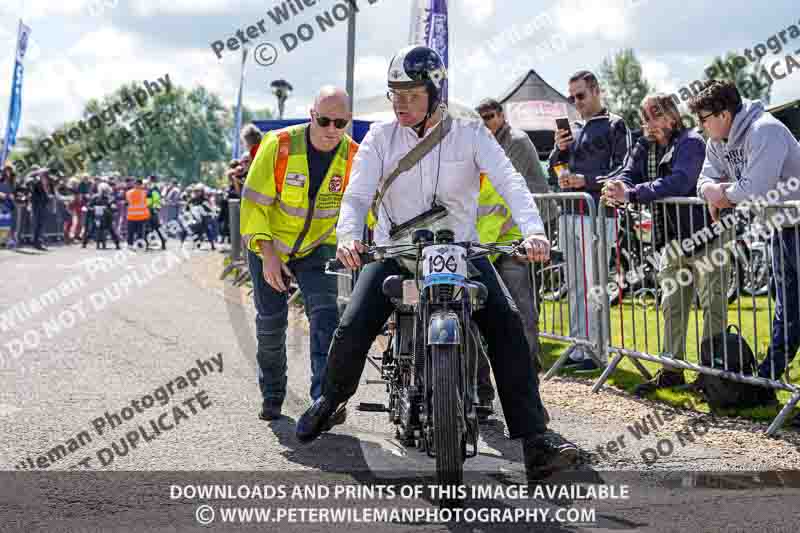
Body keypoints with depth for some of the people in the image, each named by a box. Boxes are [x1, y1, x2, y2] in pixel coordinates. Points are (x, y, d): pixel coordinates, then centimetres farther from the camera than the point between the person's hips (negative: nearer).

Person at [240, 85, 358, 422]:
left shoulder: (353, 157, -15)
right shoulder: (279, 146, -22)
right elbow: (254, 202, -17)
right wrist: (267, 253, -23)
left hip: (319, 247, 1)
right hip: (269, 244, -1)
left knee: (325, 315, -18)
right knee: (271, 322, 5)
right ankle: (272, 395, 26)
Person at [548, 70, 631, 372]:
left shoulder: (614, 125, 2)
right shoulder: (573, 128, 21)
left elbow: (623, 170, -7)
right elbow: (554, 168, 23)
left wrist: (587, 180, -16)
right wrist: (559, 149, 3)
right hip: (569, 213, 7)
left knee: (593, 284, -9)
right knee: (575, 286, 9)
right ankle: (577, 348, 13)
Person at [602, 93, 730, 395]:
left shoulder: (690, 142, -15)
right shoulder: (645, 147, 8)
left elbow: (678, 182, -30)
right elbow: (630, 175, -2)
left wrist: (631, 194, -39)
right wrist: (617, 189, -28)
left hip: (707, 235, -8)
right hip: (673, 240, 8)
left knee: (713, 307, -1)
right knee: (672, 306, 13)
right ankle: (673, 369, 21)